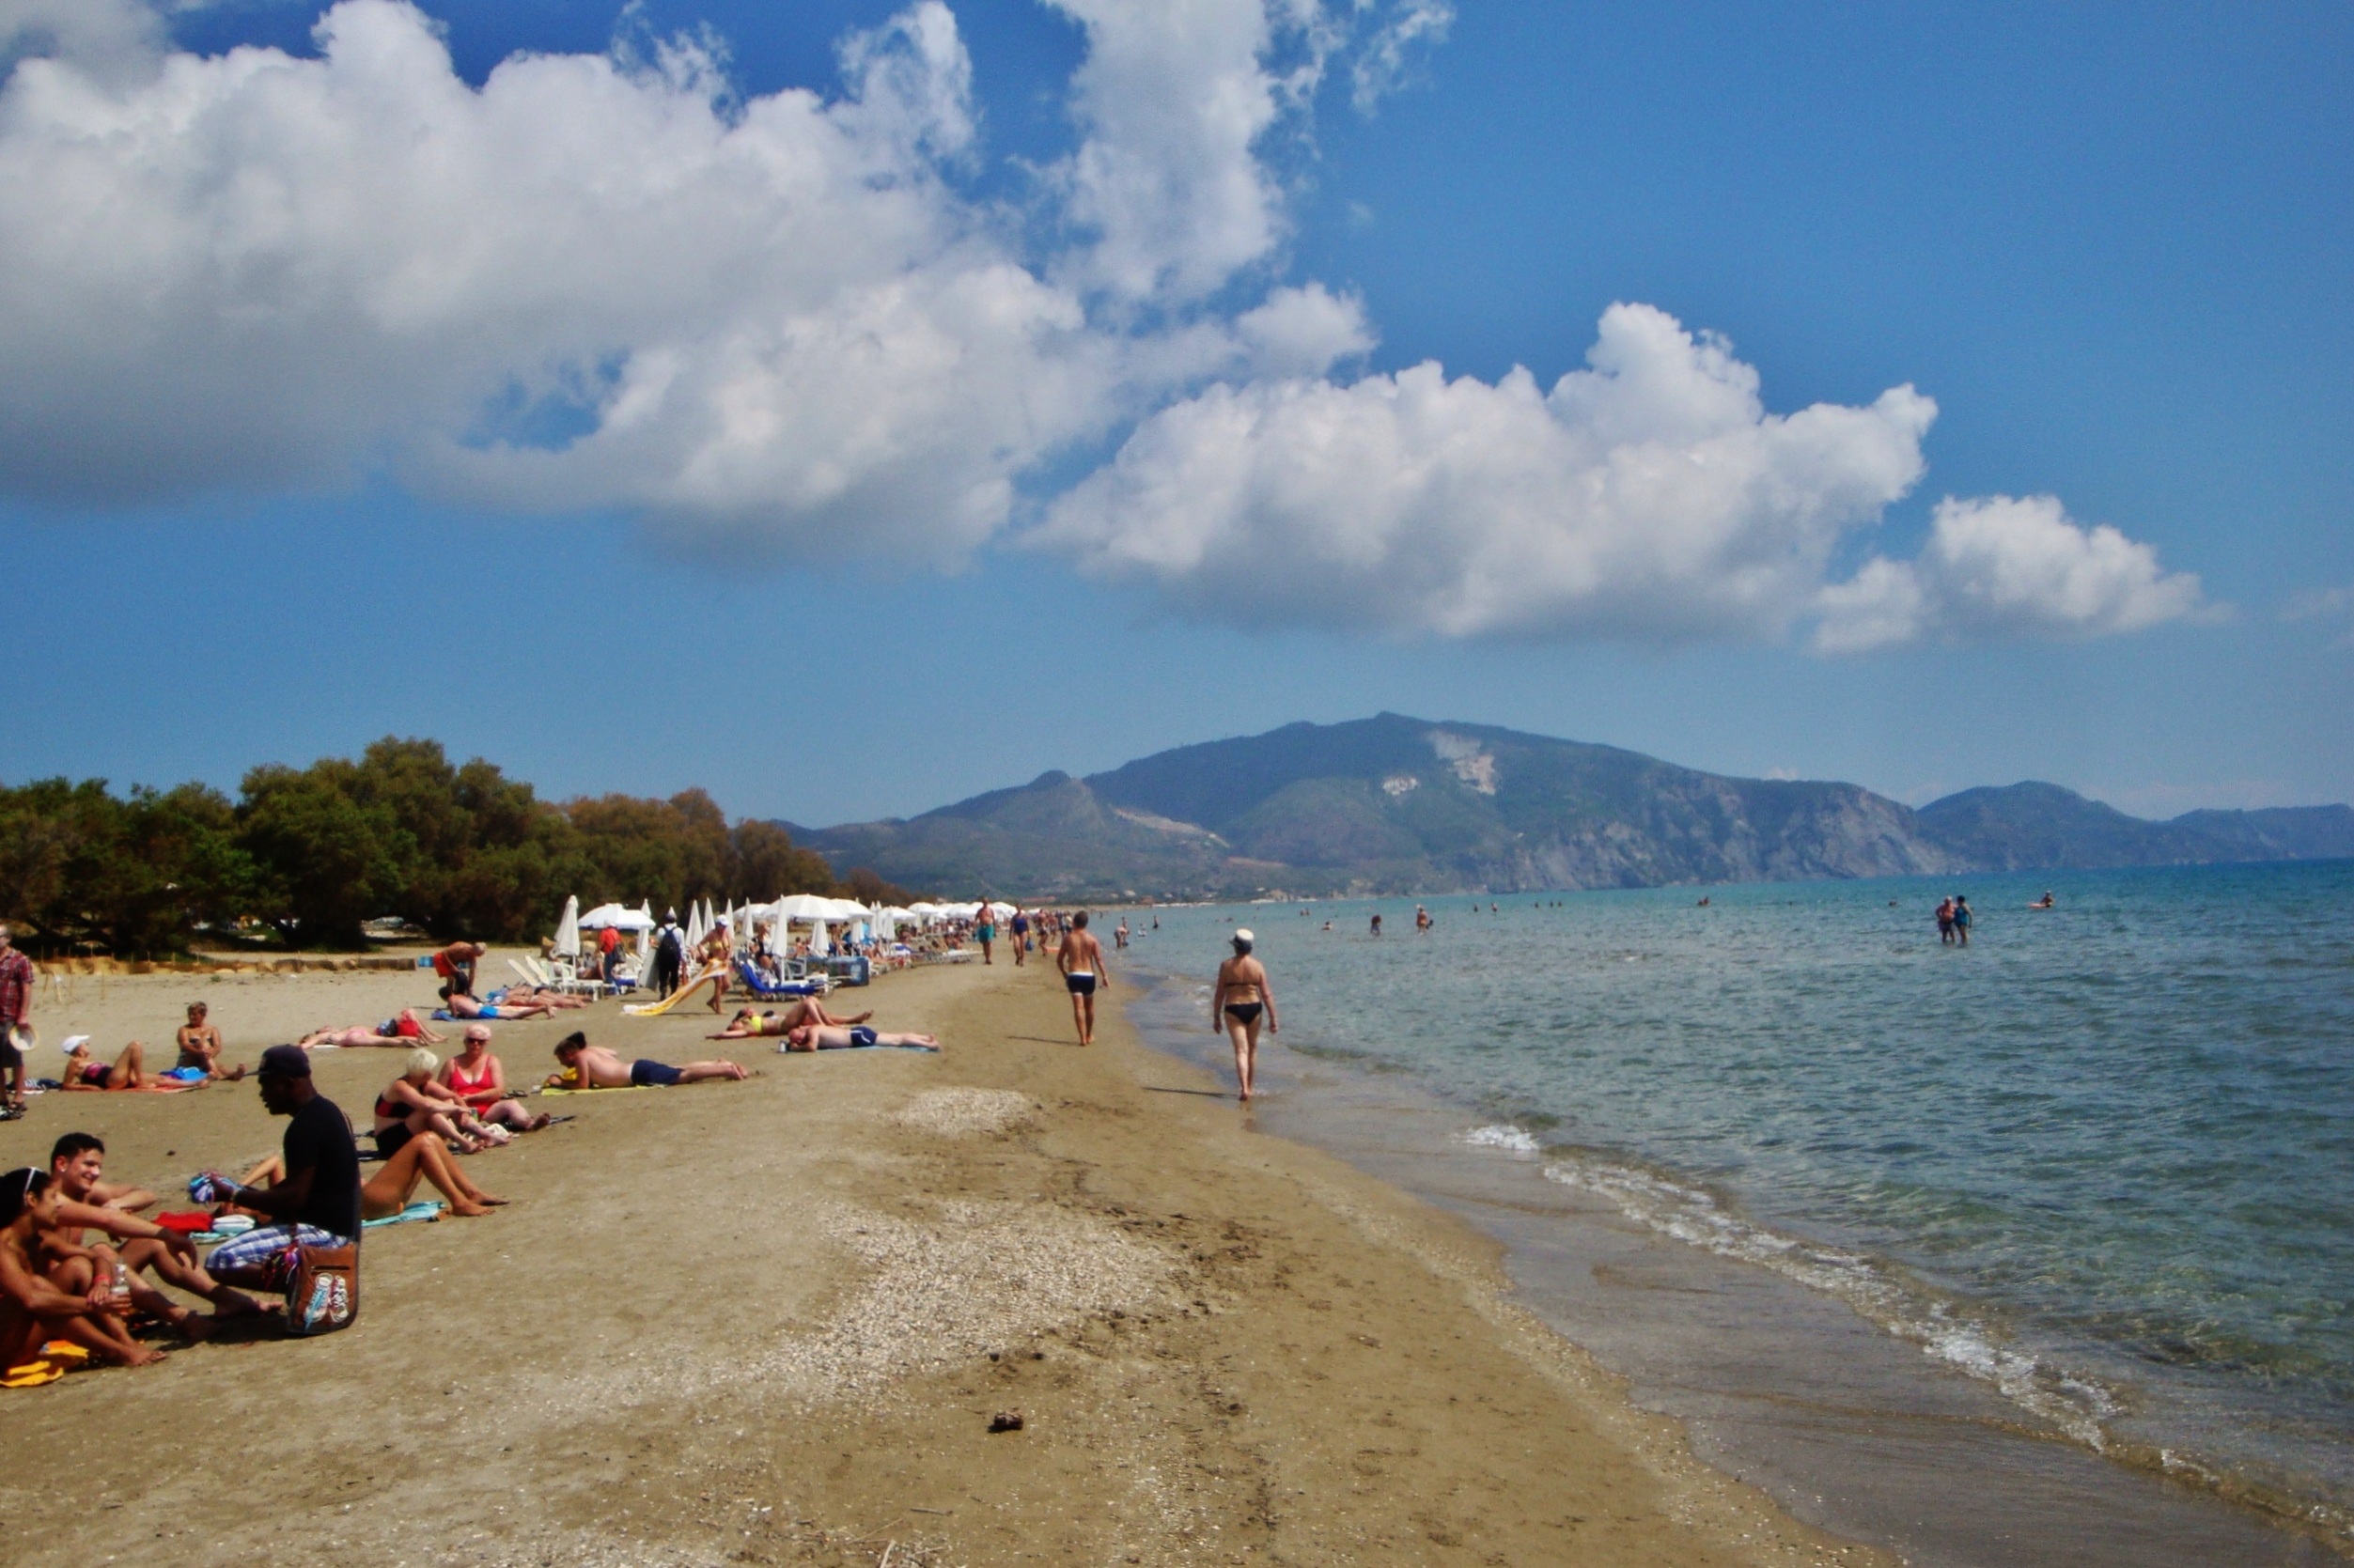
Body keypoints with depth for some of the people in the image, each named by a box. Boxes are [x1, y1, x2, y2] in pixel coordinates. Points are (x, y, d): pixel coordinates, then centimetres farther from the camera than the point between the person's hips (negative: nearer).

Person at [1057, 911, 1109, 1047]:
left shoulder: (1068, 938, 0)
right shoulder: (1091, 939, 0)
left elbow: (1059, 960, 6)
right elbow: (1098, 959, -7)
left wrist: (1064, 973, 22)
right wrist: (1105, 976, -3)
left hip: (1073, 976, -1)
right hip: (1089, 976, 1)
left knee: (1078, 1007, -5)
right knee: (1089, 1006, 18)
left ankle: (1082, 1037, -14)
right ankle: (1089, 1035, 32)